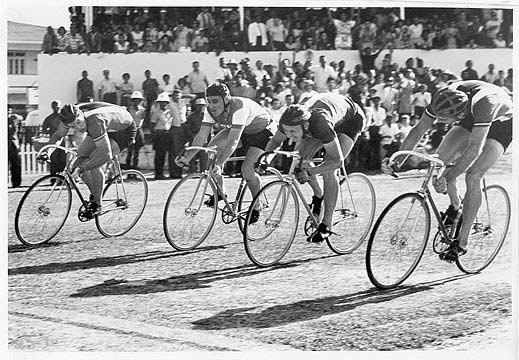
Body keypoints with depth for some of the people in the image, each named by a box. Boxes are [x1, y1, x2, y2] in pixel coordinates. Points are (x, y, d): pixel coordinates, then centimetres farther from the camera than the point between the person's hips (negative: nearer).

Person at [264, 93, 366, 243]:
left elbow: (337, 161, -39)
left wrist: (310, 172, -48)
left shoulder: (320, 124, -46)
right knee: (300, 156, -13)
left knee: (328, 170, -20)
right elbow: (275, 141, -7)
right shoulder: (288, 122, -30)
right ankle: (318, 195, 13)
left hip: (351, 120, -6)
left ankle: (327, 224, -11)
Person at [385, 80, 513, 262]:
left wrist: (448, 178, -52)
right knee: (440, 160, -12)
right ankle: (455, 205, 14)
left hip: (502, 122, -6)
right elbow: (418, 130, -20)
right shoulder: (442, 99, -28)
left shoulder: (482, 103, -45)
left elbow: (475, 148, -46)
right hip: (471, 118, 6)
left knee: (472, 177, -20)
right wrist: (397, 159, -30)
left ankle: (462, 242, -12)